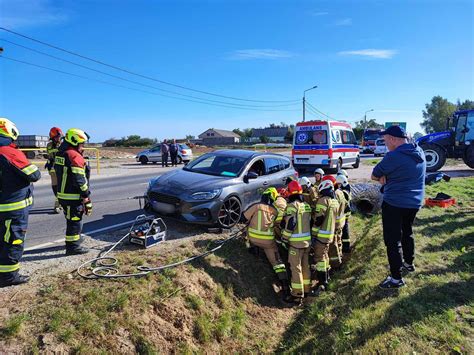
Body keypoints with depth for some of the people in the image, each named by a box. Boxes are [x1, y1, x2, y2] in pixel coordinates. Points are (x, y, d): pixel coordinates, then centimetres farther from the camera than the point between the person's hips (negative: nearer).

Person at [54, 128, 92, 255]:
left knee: (72, 219, 24)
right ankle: (73, 246, 6)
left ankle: (74, 239, 40)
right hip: (73, 196, -10)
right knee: (75, 220, -1)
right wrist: (86, 194, -14)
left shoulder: (60, 154, 12)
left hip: (62, 193, 10)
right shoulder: (75, 156, -18)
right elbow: (80, 179, -21)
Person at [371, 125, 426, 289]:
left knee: (393, 239, 1)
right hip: (414, 202, 8)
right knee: (407, 232, 26)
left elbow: (374, 176, -13)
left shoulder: (394, 156, -23)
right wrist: (389, 179, -3)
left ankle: (396, 278, 8)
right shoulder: (419, 152, 4)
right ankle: (409, 263, 43)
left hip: (395, 204, -8)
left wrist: (384, 178, 3)